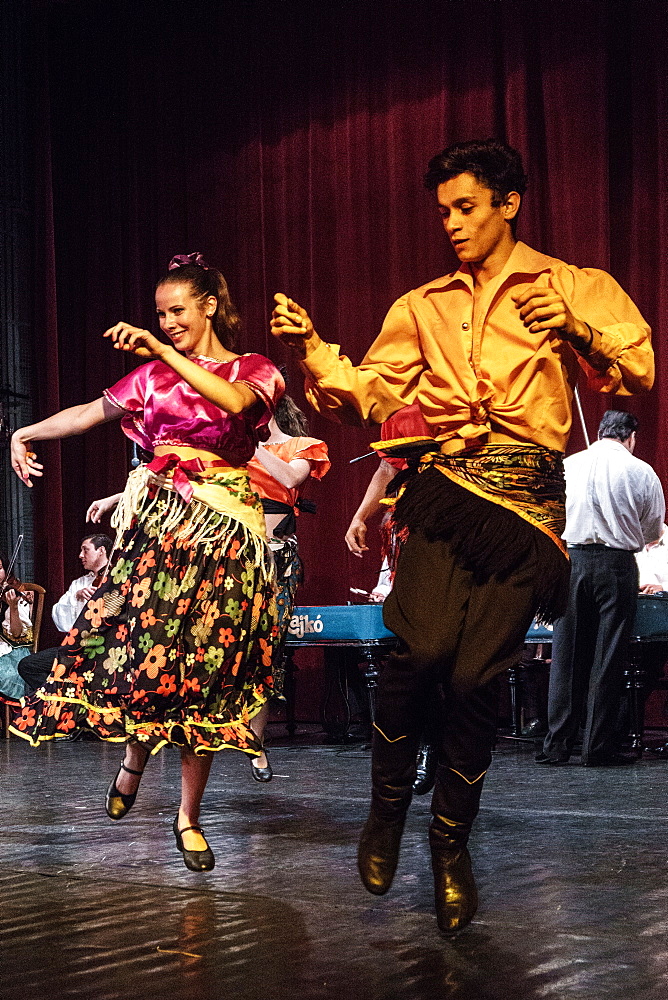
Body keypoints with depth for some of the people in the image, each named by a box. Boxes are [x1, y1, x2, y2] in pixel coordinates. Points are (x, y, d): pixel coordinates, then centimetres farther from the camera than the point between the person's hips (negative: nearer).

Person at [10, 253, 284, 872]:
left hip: (222, 529, -2)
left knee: (203, 664, -5)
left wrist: (163, 351, -22)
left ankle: (189, 816, 2)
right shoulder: (156, 374, 15)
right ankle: (133, 764, 21)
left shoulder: (254, 371, 5)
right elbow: (92, 412, 22)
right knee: (140, 650, -8)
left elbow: (233, 402, -17)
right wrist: (27, 433, 22)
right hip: (157, 520, 2)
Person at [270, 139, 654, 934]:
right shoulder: (422, 307, 20)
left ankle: (451, 841, 13)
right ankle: (386, 809, 2)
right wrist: (312, 350, -2)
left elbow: (640, 372, 5)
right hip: (447, 489, 1)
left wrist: (578, 329, -11)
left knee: (475, 675, -8)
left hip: (527, 497, -1)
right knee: (422, 647, -21)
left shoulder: (570, 288, 12)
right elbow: (367, 394, 13)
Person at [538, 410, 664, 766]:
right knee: (608, 656, 2)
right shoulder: (640, 472, -2)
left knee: (567, 654, 8)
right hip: (617, 565, -2)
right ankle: (598, 747, 4)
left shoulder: (566, 466, 4)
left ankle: (557, 745, 10)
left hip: (572, 560, 3)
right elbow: (653, 530, 8)